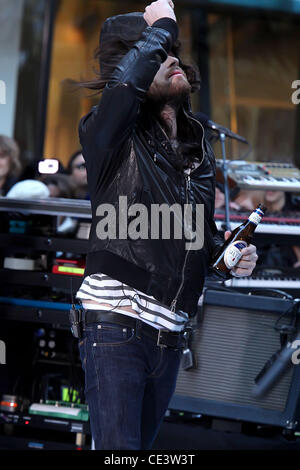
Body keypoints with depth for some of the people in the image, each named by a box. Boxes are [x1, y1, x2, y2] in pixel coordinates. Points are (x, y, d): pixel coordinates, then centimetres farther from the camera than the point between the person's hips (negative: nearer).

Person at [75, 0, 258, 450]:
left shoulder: (200, 151, 16)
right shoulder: (112, 135, -4)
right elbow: (126, 80, -28)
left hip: (169, 337, 7)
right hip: (116, 324, -7)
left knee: (142, 443, 13)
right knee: (119, 449, -15)